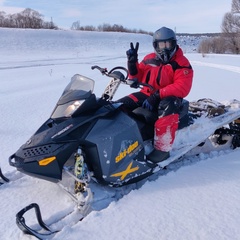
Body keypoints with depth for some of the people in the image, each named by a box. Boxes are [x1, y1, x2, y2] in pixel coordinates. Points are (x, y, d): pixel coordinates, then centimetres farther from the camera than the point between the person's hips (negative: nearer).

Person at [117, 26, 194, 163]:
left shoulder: (182, 63, -6)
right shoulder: (149, 59, 9)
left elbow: (182, 88, -19)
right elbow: (137, 78, 14)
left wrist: (157, 95, -28)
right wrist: (132, 62, -4)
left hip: (169, 98, -5)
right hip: (147, 95, 6)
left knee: (168, 107, -41)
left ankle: (162, 148, -32)